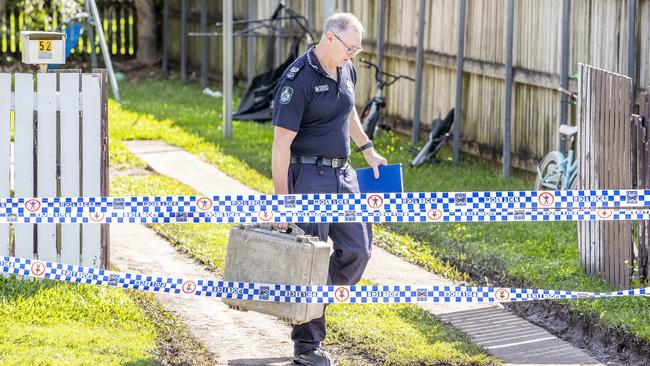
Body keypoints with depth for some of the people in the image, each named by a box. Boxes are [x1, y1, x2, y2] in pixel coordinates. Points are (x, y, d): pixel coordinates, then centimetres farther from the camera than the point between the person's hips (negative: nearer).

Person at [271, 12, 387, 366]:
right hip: (309, 175, -8)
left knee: (357, 249, 6)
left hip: (342, 174, 8)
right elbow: (281, 143, -20)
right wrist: (281, 201, -21)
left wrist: (368, 149, 25)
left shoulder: (346, 69, 5)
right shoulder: (297, 81, -19)